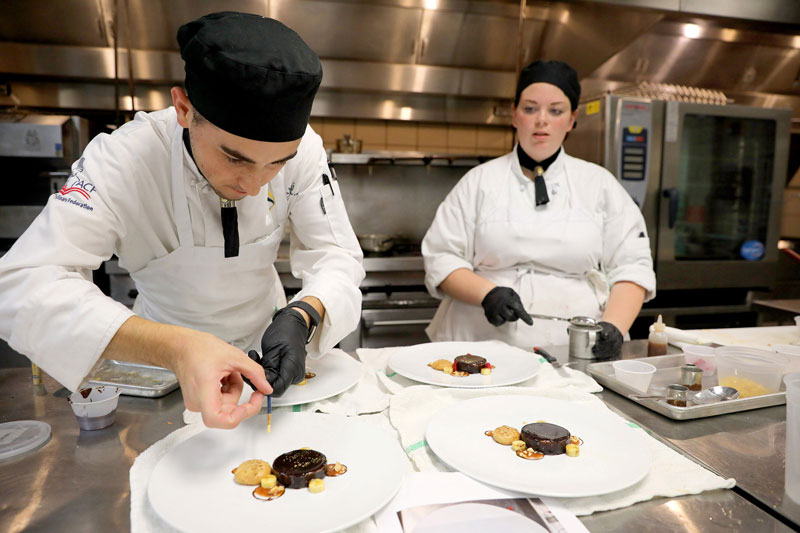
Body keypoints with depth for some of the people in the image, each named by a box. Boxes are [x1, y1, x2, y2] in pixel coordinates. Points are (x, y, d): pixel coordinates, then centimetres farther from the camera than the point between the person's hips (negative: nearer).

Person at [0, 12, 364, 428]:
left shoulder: (302, 148, -22)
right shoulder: (121, 159, -28)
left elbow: (336, 254, -17)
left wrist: (302, 316, -39)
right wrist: (173, 347, -49)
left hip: (265, 340, 4)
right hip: (164, 361, -3)